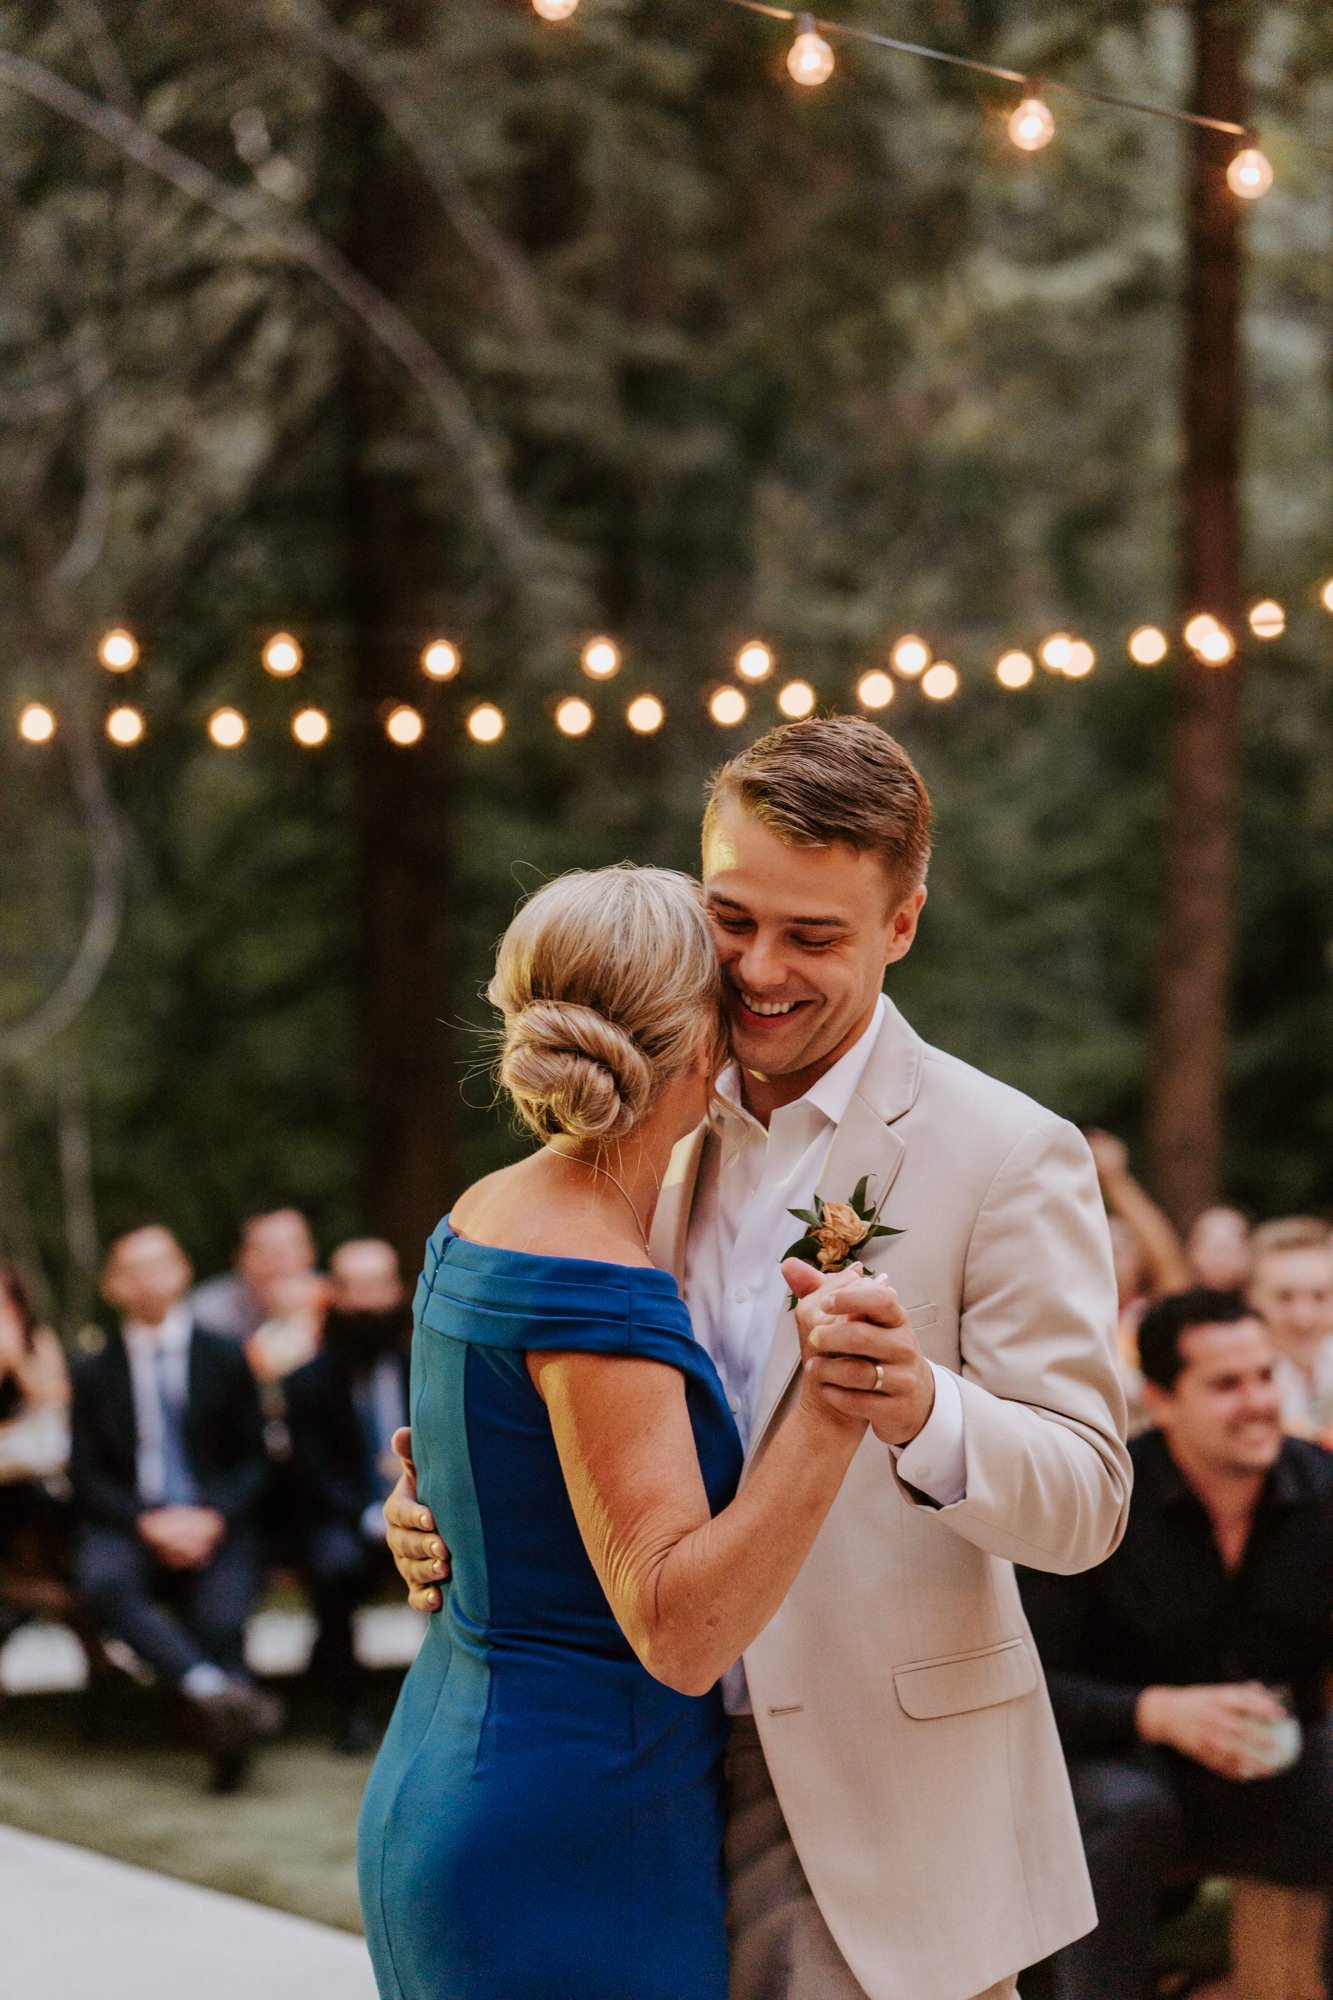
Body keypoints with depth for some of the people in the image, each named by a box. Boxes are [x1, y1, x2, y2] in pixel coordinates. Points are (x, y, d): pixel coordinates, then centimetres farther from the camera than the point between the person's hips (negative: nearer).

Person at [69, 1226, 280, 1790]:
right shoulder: (94, 1373, 14)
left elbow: (254, 1460, 10)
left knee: (219, 1617, -33)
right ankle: (214, 1690, -48)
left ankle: (227, 1737, -28)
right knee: (104, 1582, -36)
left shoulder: (225, 1359, 13)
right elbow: (88, 1475, 8)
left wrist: (214, 1517, -10)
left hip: (215, 1526, 0)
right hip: (131, 1526, 0)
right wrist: (147, 1522, -11)